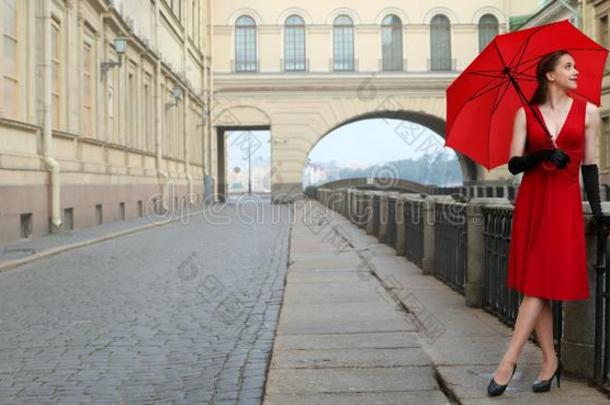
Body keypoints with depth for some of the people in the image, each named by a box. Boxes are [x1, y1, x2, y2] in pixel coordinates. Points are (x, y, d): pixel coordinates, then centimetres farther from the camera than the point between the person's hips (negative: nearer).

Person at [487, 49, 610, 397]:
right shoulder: (526, 113, 6)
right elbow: (514, 164, -2)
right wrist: (543, 155, -19)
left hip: (565, 203, -1)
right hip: (531, 201, 1)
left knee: (541, 283, -8)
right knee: (535, 284, 3)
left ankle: (509, 361, -5)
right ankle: (551, 360, 14)